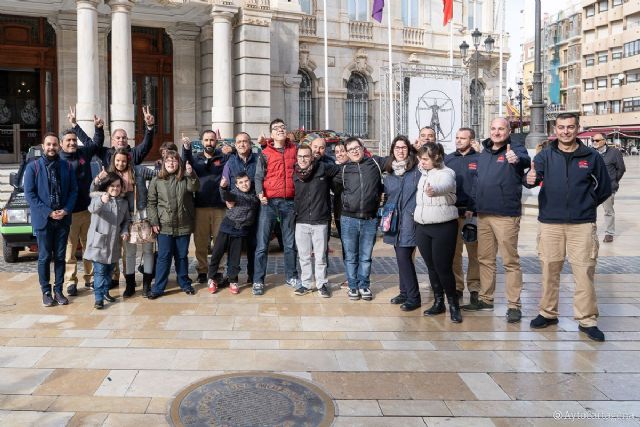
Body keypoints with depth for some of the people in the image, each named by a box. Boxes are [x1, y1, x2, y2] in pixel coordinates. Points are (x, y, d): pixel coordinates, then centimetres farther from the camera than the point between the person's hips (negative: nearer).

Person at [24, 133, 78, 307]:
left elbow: (73, 190, 5)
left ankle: (58, 290, 17)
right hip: (43, 219, -2)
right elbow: (29, 193, -6)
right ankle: (46, 292, 13)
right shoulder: (33, 167, -2)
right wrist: (48, 212, -14)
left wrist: (66, 210, -10)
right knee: (44, 257, 4)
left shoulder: (67, 167, 6)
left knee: (60, 257, 8)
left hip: (63, 219, 2)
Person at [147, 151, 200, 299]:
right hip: (164, 226, -1)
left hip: (183, 226, 1)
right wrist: (154, 222, -6)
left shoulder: (185, 179, 3)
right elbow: (151, 203, 1)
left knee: (182, 256, 12)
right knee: (164, 257, 1)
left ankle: (184, 284, 25)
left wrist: (191, 174, -33)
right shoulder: (156, 181, 1)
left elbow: (195, 187, -17)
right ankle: (158, 288, 9)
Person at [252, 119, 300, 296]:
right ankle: (258, 281, 5)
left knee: (290, 243, 11)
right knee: (262, 244, -2)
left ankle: (291, 276, 24)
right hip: (269, 202, -2)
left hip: (289, 202, 2)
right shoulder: (265, 154, 3)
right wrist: (260, 193, -21)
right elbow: (258, 177, -3)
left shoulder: (294, 150, 9)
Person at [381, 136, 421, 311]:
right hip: (394, 221, 6)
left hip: (410, 220, -6)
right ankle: (405, 292, 24)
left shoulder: (417, 169, -5)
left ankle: (413, 297, 0)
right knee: (401, 257, 12)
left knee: (403, 256, -10)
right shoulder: (389, 172, 12)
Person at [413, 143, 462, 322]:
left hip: (443, 227, -6)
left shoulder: (446, 173, -12)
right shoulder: (423, 173, 11)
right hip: (422, 227, 7)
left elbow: (445, 185, -36)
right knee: (431, 267, 11)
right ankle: (438, 302, 23)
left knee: (443, 268, -4)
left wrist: (434, 190, -55)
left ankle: (454, 305, 12)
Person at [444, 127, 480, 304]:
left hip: (472, 213, -3)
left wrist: (473, 209, -12)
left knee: (474, 251, 1)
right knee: (454, 251, 6)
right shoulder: (448, 159, 13)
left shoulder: (479, 159, 2)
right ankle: (456, 286, 15)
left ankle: (474, 287, 9)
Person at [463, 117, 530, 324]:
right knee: (484, 259, 14)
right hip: (483, 214, 7)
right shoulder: (483, 154, 15)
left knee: (510, 260, -1)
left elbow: (526, 159, -29)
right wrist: (474, 204, 18)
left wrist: (516, 159, -50)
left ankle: (514, 305, 7)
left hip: (506, 215, -7)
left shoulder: (515, 150, -5)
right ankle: (485, 299, 26)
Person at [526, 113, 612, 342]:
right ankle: (548, 313, 24)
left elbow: (604, 188, 11)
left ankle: (587, 320, 13)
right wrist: (530, 179, -35)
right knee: (549, 270, 10)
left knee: (584, 272, 1)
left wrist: (585, 206, 6)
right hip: (549, 223, 1)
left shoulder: (592, 156, 3)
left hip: (582, 224, -1)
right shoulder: (545, 155, 3)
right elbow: (533, 177, -14)